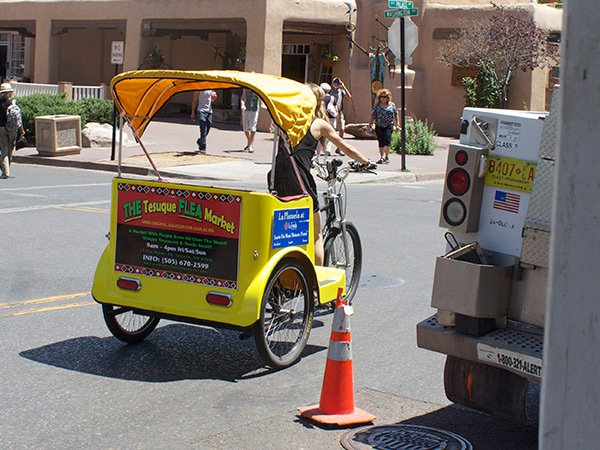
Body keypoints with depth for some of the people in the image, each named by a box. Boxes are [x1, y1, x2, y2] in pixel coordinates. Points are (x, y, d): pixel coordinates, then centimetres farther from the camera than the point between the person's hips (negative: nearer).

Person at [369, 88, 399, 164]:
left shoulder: (392, 105, 6)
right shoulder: (377, 105, 7)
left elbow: (395, 116, 11)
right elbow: (373, 116, 8)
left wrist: (396, 125, 8)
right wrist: (370, 124, 2)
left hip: (388, 126, -2)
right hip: (379, 126, 2)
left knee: (387, 140, -18)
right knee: (381, 142, 4)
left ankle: (386, 157, -9)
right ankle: (382, 157, 15)